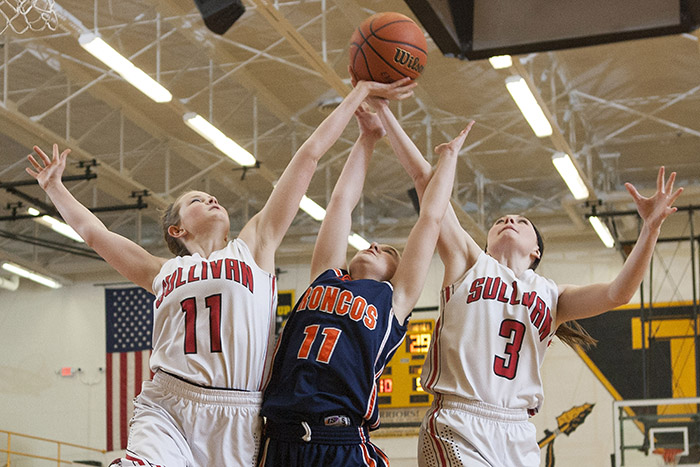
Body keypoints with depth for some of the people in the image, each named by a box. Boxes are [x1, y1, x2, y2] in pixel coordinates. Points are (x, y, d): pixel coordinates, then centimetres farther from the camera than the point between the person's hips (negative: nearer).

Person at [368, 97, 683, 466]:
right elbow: (424, 178, 11)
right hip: (458, 426, -3)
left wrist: (650, 227, -4)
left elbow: (617, 293, 4)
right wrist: (382, 109, 9)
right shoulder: (469, 262, 15)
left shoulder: (552, 296, 21)